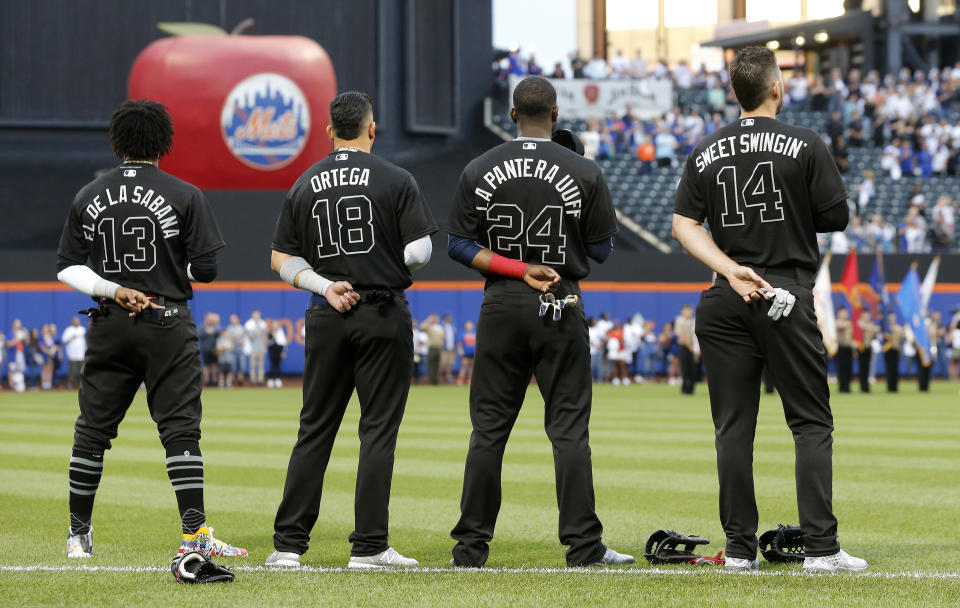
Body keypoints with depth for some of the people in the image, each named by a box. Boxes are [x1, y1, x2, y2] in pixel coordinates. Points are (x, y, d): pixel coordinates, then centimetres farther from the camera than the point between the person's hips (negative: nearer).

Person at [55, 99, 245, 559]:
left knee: (93, 429, 11)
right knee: (179, 427, -3)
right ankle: (194, 533, -10)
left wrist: (111, 288, -3)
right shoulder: (184, 196, -5)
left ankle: (79, 533, 17)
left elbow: (66, 267, 4)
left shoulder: (88, 198, 6)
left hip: (108, 325, 3)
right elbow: (205, 269, -6)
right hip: (167, 326, -3)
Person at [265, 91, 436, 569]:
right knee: (379, 429, 1)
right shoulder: (395, 180, -5)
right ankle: (369, 545, -1)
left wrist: (325, 286, -1)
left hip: (325, 318, 4)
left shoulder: (305, 185, 7)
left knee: (315, 428, 9)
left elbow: (281, 259, 5)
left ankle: (288, 543, 7)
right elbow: (420, 251, -9)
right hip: (384, 314, -4)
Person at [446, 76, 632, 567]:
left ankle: (471, 546, 6)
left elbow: (459, 246, -2)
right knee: (569, 429, 1)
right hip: (562, 306, -1)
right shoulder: (583, 172, -3)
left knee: (488, 429, 6)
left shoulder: (479, 171, 2)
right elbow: (601, 249, 1)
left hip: (500, 306, 2)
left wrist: (515, 268, -6)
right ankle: (583, 546, -1)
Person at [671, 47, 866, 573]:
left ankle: (739, 548, 5)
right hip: (788, 298, -3)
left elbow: (683, 223, 1)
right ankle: (820, 547, -6)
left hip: (726, 302, 3)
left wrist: (730, 269, -6)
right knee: (812, 423, 1)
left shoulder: (706, 153, 8)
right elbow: (836, 217, -2)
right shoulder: (805, 145, -3)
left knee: (733, 426, 6)